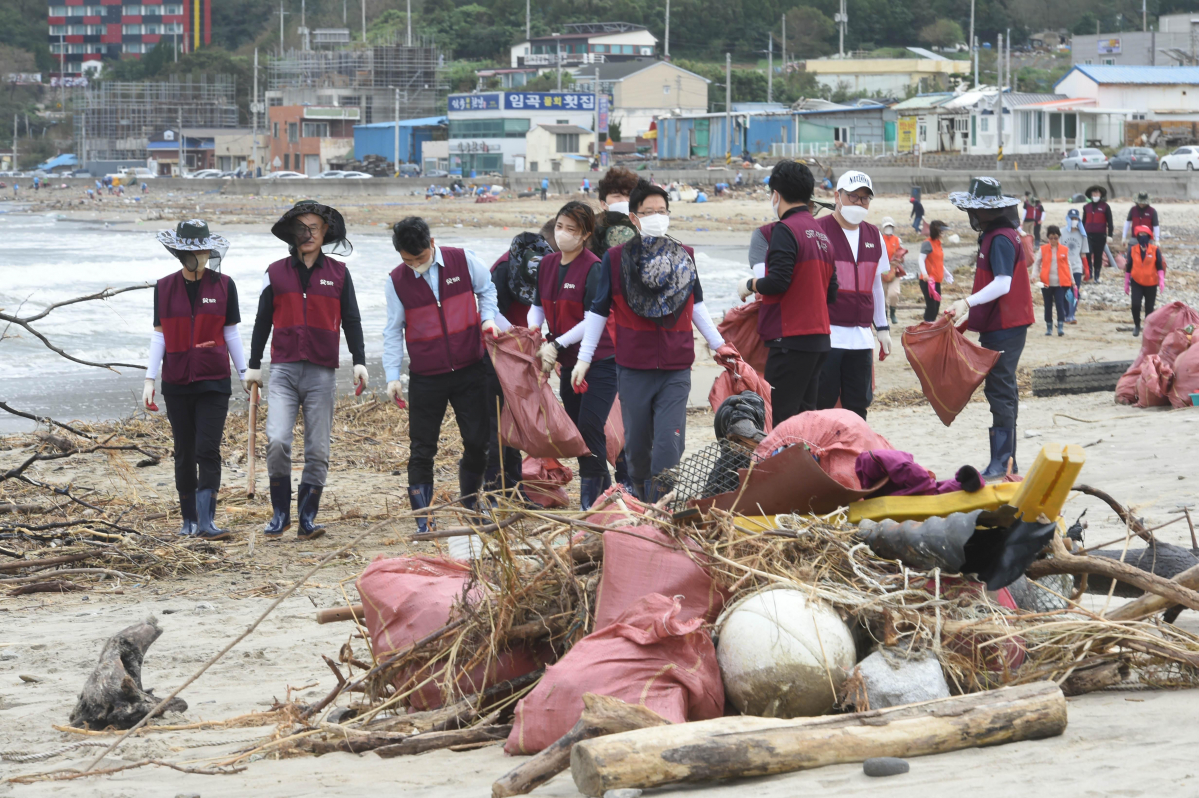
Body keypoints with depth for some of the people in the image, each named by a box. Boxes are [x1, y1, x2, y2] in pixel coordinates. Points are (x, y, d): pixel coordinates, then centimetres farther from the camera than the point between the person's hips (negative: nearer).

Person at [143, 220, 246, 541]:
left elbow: (231, 334, 7)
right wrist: (149, 379, 2)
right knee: (184, 452, 8)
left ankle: (206, 522, -14)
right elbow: (159, 335, 7)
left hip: (213, 382, -2)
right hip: (177, 383, 2)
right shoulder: (165, 288, 4)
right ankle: (188, 519, 19)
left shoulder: (223, 285, 1)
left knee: (208, 451, -12)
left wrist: (246, 373, 6)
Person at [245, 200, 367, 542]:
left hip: (321, 373, 0)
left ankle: (307, 519, 7)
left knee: (318, 450, -1)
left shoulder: (338, 273, 7)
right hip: (284, 370, 0)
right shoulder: (276, 272, 8)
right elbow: (263, 320, 13)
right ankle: (280, 514, 0)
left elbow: (350, 319, 9)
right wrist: (254, 365, 11)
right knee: (277, 441, -14)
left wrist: (359, 361, -1)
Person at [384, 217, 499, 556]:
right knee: (422, 451, -1)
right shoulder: (396, 281, -4)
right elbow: (393, 331, 3)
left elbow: (486, 288, 14)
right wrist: (392, 375, -5)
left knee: (477, 443, 4)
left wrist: (488, 317, -4)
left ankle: (469, 509, 22)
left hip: (469, 371, 1)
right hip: (426, 378, 0)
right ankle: (423, 524, 4)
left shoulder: (464, 261, -5)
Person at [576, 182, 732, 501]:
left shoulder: (684, 257, 8)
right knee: (637, 443, 9)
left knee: (668, 445, -10)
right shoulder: (616, 259, 2)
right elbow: (598, 311, 7)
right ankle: (640, 500, 29)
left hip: (676, 370, 1)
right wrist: (584, 358, 5)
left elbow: (696, 306, 22)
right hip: (633, 368, -1)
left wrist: (717, 343, 20)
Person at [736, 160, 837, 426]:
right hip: (819, 338, 9)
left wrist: (750, 286, -2)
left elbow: (777, 282, -20)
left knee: (781, 418, -9)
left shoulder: (785, 230, -10)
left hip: (790, 340, -9)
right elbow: (830, 294, 20)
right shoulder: (822, 235, 18)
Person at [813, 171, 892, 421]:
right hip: (826, 335, -5)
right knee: (822, 403, -5)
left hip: (861, 338, 5)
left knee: (858, 404, 6)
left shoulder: (873, 236, 14)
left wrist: (882, 328, 21)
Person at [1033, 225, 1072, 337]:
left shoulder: (1064, 250, 5)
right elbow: (1036, 263, 7)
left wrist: (1072, 280, 14)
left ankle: (1061, 327, -11)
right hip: (1046, 283, 1)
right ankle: (1049, 327, 16)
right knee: (1048, 306, 7)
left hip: (1061, 283, -1)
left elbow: (1068, 266, 13)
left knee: (1060, 304, -12)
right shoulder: (1043, 250, 3)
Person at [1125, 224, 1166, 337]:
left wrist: (1161, 281, -12)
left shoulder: (1155, 250, -6)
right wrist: (1126, 283, 9)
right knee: (1135, 305, -14)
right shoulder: (1133, 250, -1)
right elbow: (1128, 267, 6)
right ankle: (1137, 325, 9)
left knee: (1149, 308, 7)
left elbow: (1160, 267, -2)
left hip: (1151, 284, 0)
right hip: (1136, 283, 0)